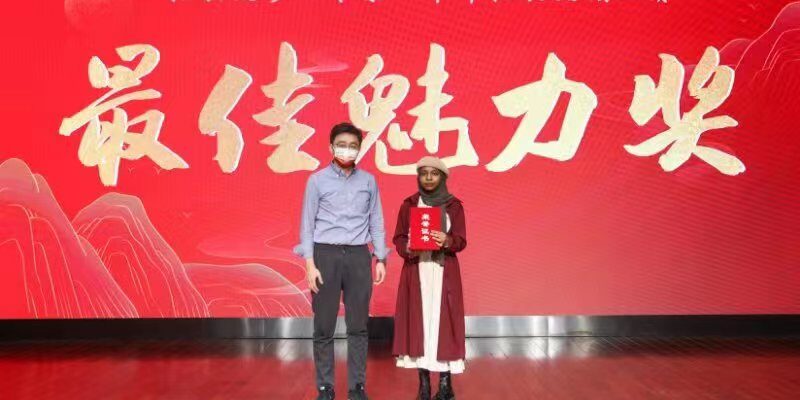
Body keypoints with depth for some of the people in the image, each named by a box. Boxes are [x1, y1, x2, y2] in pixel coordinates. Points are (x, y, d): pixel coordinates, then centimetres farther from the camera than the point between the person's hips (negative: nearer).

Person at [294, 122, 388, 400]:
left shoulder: (369, 181, 8)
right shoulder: (317, 180, 2)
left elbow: (376, 221, 10)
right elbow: (307, 223, 0)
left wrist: (380, 259, 4)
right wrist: (310, 264, -7)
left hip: (358, 256, 2)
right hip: (326, 254, -2)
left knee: (358, 326, 6)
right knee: (324, 327, 3)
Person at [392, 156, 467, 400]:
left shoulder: (454, 205, 4)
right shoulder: (408, 205, 6)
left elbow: (461, 241, 0)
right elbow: (398, 238, 5)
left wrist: (447, 241, -21)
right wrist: (407, 249, -16)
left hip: (444, 272, -1)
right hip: (416, 271, 1)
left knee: (443, 321, -3)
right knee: (418, 321, -1)